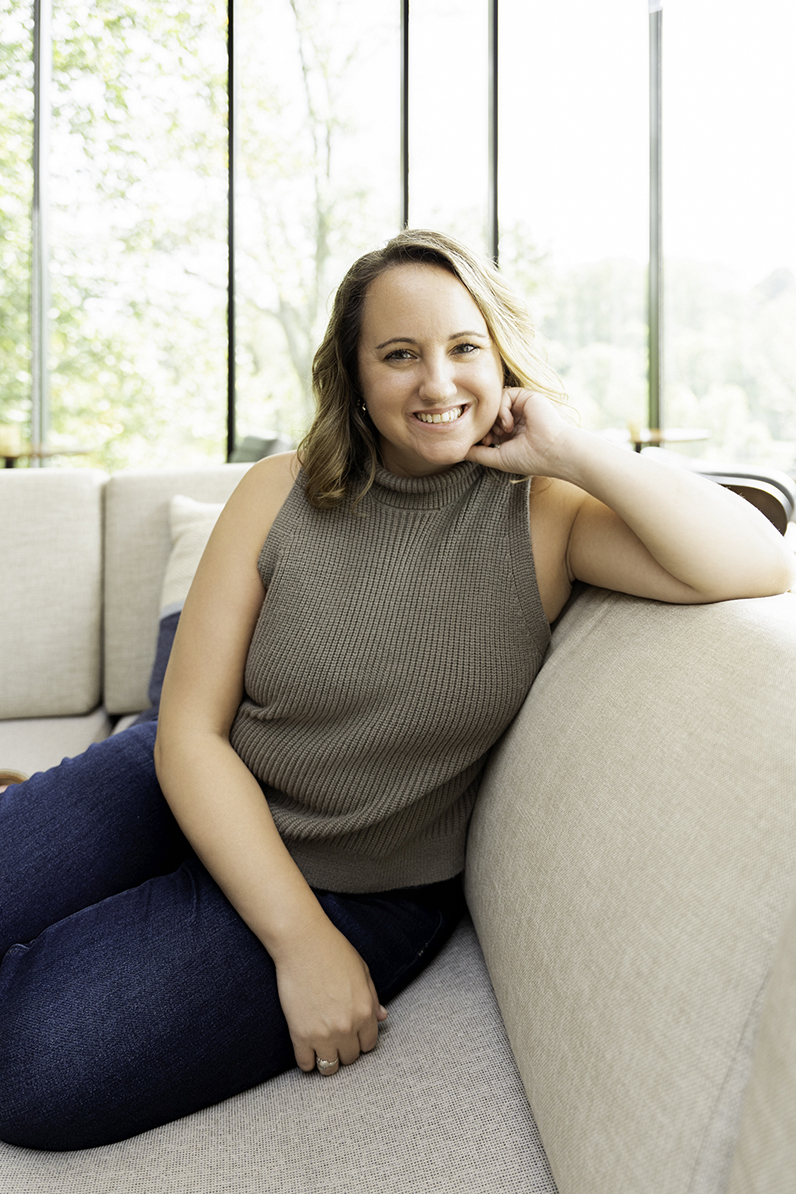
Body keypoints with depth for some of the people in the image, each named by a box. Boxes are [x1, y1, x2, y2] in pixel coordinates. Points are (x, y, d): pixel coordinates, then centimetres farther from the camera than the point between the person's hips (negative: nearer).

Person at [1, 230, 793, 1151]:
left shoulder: (543, 513, -10)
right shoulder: (280, 495, -8)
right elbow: (191, 731, -9)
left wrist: (574, 451, -25)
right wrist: (300, 938, -16)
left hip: (363, 891, -2)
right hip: (192, 807, 3)